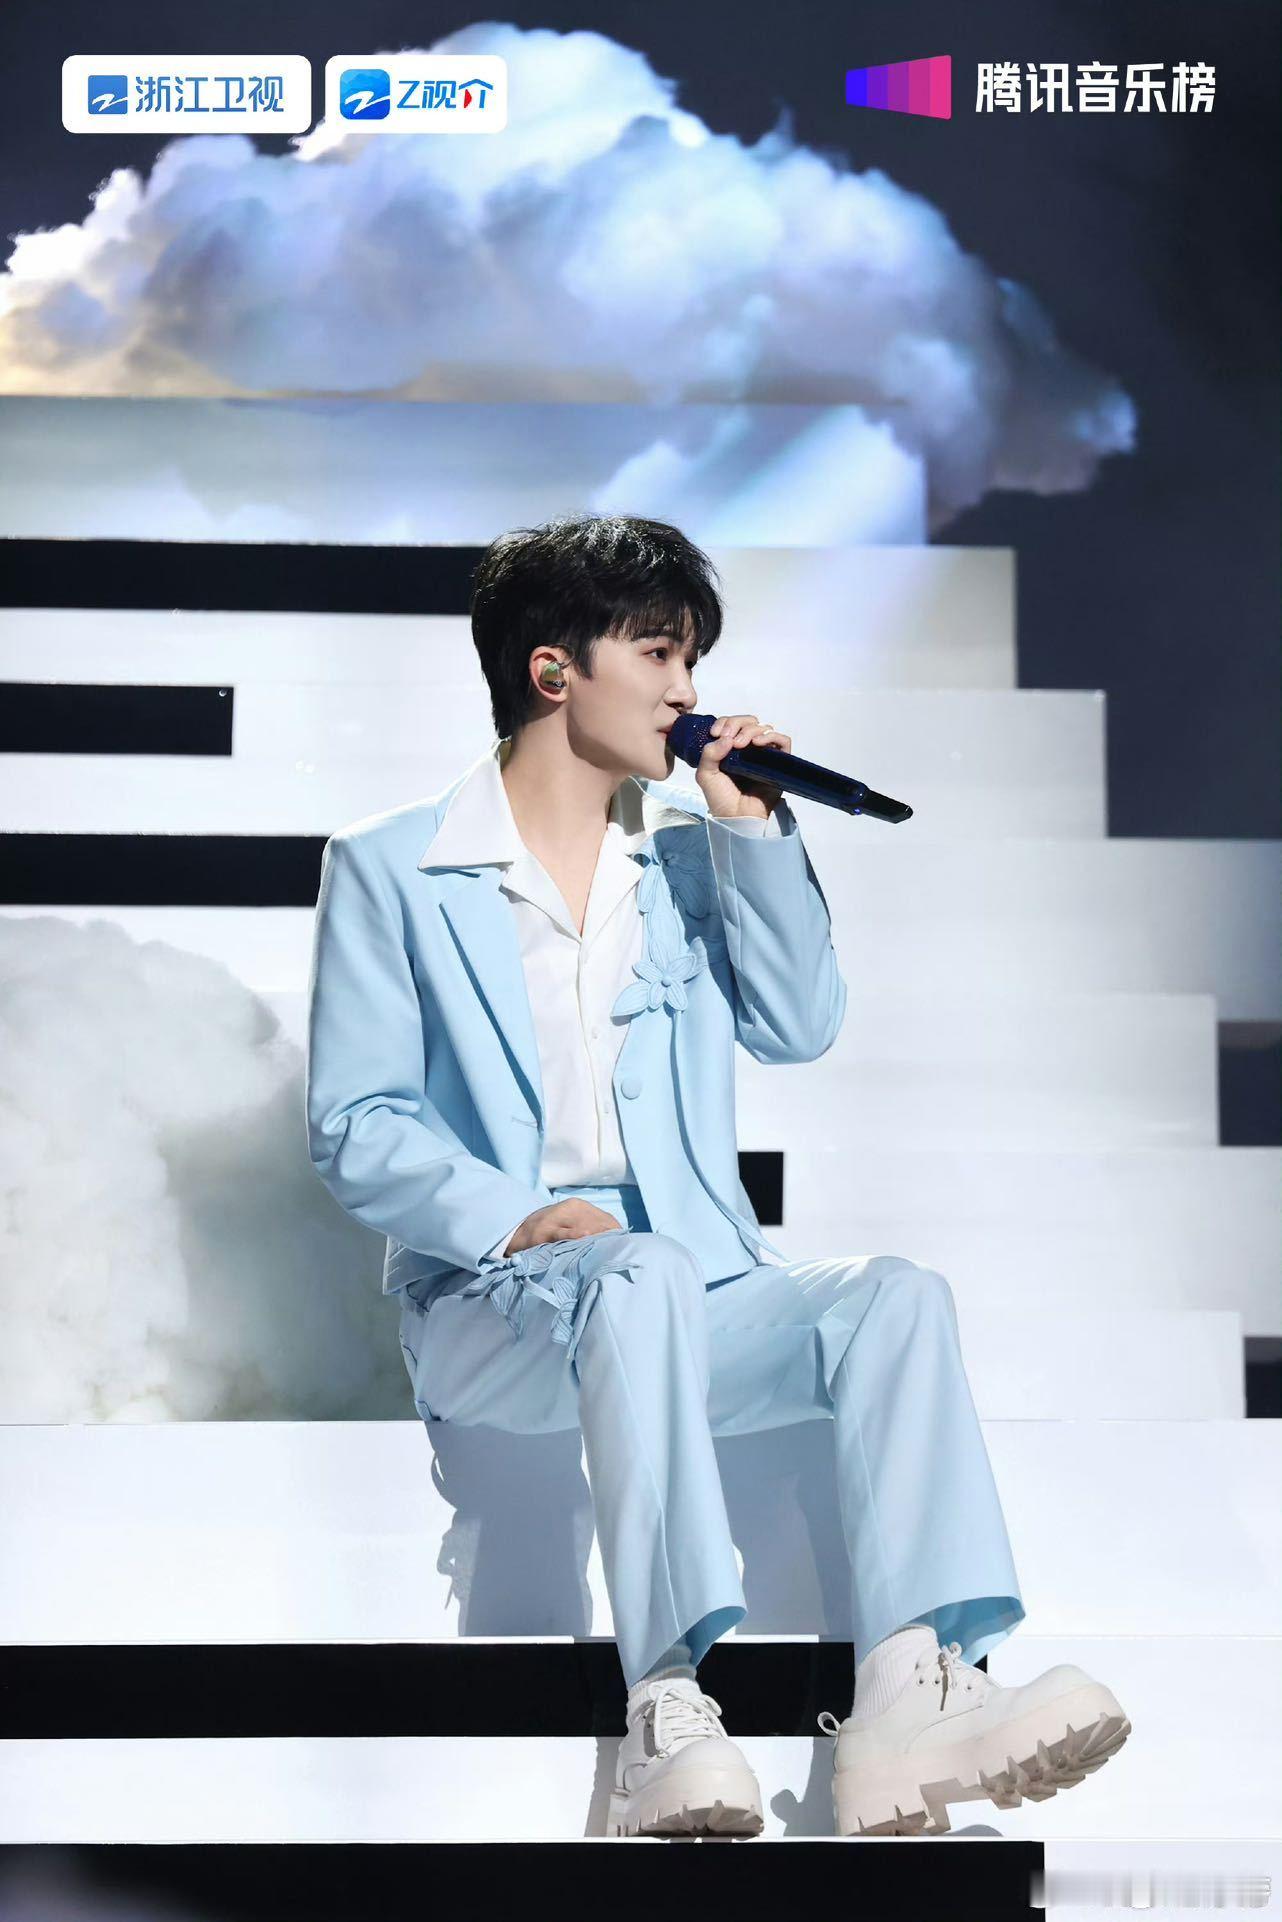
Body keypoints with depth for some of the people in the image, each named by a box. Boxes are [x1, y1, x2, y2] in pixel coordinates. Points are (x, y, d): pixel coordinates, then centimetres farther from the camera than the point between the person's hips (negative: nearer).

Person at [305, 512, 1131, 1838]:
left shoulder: (689, 847, 20)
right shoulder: (389, 868, 5)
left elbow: (799, 1027, 10)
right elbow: (353, 1131, -2)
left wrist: (752, 830, 3)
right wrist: (517, 1217, -20)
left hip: (689, 1285, 5)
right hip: (491, 1299, -4)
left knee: (896, 1293, -24)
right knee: (645, 1274, -37)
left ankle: (908, 1697, -41)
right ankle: (667, 1719, -46)